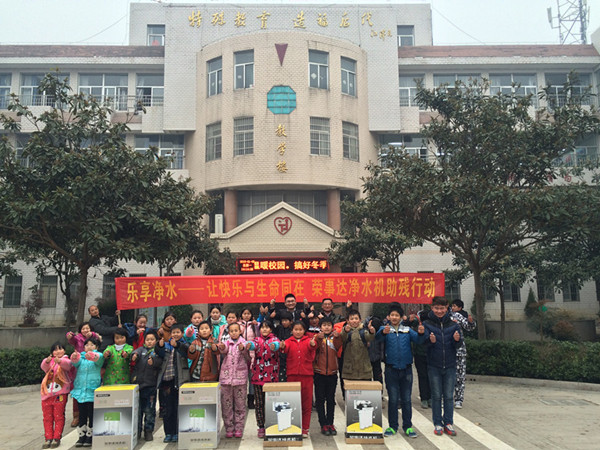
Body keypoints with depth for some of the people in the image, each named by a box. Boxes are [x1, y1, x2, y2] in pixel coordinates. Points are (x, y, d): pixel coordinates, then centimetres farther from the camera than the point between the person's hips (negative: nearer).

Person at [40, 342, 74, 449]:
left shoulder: (65, 361, 2)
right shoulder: (49, 362, 10)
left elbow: (68, 364, -22)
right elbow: (44, 367, -12)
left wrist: (59, 361, -44)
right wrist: (47, 361, -36)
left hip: (60, 394, -3)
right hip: (47, 394, 3)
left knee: (59, 416, 1)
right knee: (47, 417, 8)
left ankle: (57, 438, 10)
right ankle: (48, 439, 17)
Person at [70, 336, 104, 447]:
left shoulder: (98, 355, 2)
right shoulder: (81, 356, 12)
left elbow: (98, 358, -23)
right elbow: (76, 363, -10)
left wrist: (92, 356, -46)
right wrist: (74, 357, -35)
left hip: (92, 389, -3)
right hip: (80, 389, 3)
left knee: (91, 414, 1)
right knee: (82, 414, 10)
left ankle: (90, 436, 11)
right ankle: (82, 436, 19)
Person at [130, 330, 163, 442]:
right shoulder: (141, 349, 11)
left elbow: (160, 361, -15)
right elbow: (136, 352, -12)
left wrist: (153, 361, -36)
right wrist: (134, 355, -35)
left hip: (150, 385, -2)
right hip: (137, 383, 2)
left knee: (149, 410, 3)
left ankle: (148, 431, 15)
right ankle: (137, 430, 23)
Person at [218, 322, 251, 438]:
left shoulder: (244, 343, 5)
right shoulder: (226, 343, 9)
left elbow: (248, 358, -14)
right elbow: (224, 351, -15)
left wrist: (243, 349, -37)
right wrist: (221, 347, -39)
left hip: (240, 377, -1)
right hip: (226, 377, 1)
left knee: (240, 405, 3)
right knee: (226, 405, 4)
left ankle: (239, 429, 13)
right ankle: (229, 429, 15)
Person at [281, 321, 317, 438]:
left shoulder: (308, 340, 6)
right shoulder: (289, 341, 6)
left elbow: (312, 346, -16)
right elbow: (286, 348, -15)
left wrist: (313, 344, -40)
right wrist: (282, 346, -39)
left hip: (306, 375, 0)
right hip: (292, 375, 0)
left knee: (307, 402, 5)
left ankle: (305, 429, 16)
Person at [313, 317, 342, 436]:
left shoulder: (334, 338, 6)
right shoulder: (317, 337, 1)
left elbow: (338, 347, -14)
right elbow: (313, 348, -18)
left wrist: (337, 337, -31)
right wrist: (318, 338, -35)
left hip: (332, 372, 2)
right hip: (319, 372, -2)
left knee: (331, 399, 9)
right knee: (320, 399, 3)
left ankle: (330, 423, 17)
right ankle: (323, 424, 11)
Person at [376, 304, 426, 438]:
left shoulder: (407, 330, 7)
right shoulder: (385, 329, 1)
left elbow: (418, 339, -9)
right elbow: (378, 338, -20)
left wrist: (421, 333, -32)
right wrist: (384, 332, -43)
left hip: (406, 368, 2)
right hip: (391, 368, -2)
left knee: (406, 399, 8)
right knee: (393, 399, 5)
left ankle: (408, 426, 20)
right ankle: (393, 426, 17)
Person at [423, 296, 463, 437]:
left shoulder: (453, 324, 1)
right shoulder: (427, 324, -4)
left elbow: (458, 345, 2)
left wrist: (457, 340, -21)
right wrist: (430, 341, -31)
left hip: (450, 366, 1)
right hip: (434, 366, -1)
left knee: (449, 396, 9)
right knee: (436, 396, 7)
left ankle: (448, 422, 20)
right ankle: (438, 423, 17)